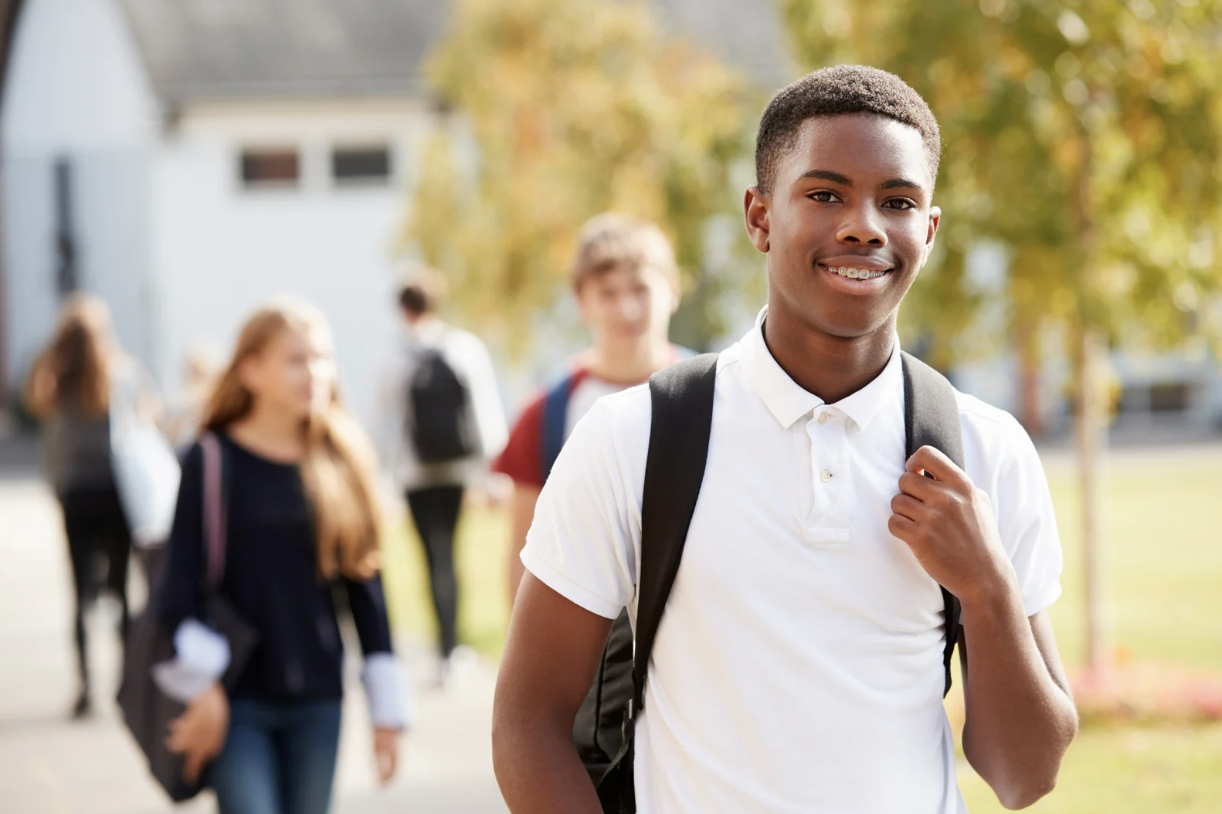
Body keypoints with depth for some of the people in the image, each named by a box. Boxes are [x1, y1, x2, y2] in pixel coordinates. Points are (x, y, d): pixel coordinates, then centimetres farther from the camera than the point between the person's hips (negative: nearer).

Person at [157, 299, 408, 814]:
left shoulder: (343, 465, 6)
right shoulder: (213, 462, -4)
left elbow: (365, 584, 9)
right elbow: (181, 583, -6)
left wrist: (387, 707, 7)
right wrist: (202, 685, -14)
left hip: (318, 702, 4)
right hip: (237, 701, -4)